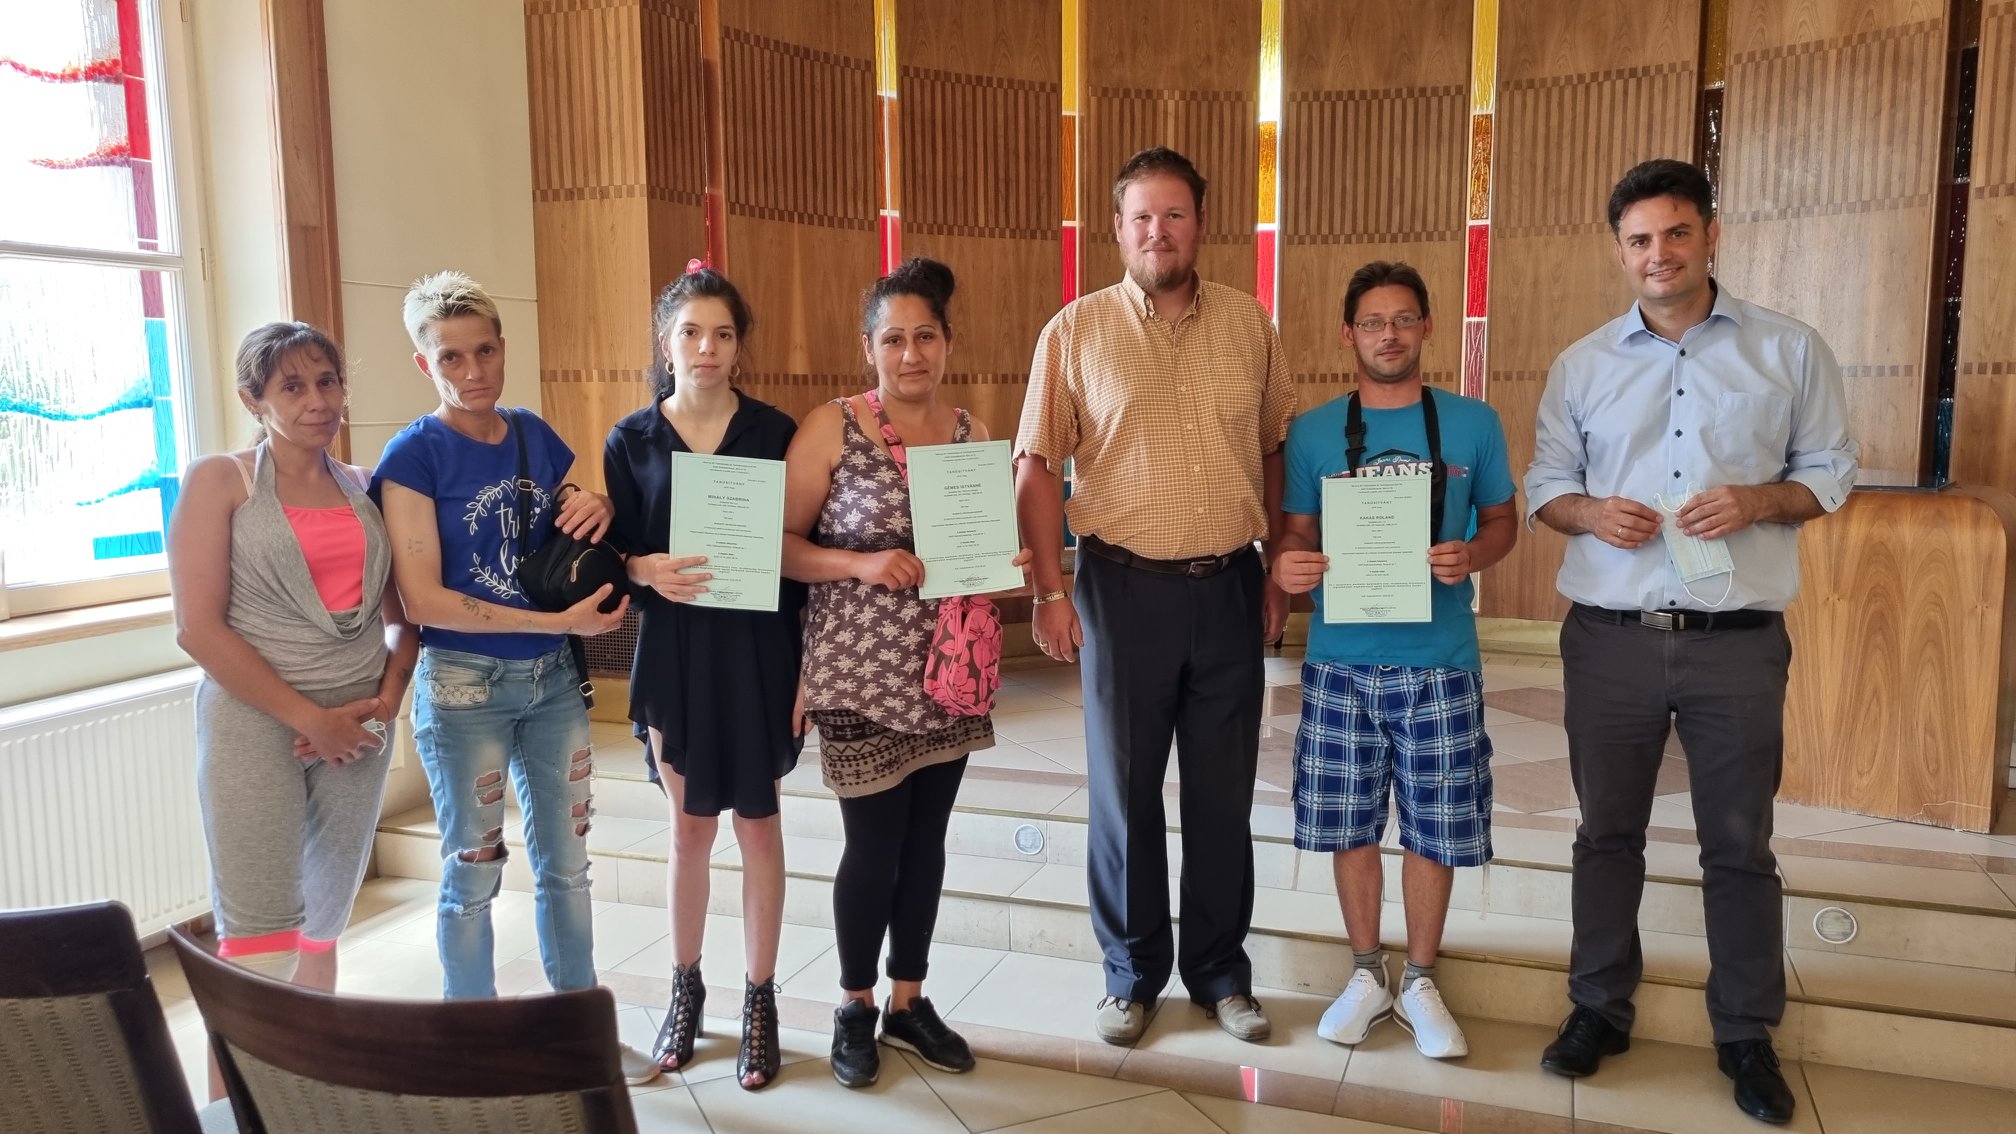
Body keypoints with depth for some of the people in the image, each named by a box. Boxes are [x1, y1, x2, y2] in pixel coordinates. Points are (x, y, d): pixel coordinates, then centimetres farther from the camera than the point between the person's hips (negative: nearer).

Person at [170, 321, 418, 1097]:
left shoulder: (363, 488, 9)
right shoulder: (218, 482, -3)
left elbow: (403, 613, 12)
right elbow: (198, 627, -10)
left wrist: (387, 699, -5)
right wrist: (310, 717, -12)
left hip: (357, 731, 4)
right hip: (254, 723, -4)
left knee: (322, 928, 14)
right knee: (258, 944, -6)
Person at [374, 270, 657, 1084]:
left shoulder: (536, 436, 5)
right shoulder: (414, 455, -10)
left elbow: (579, 548, 17)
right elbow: (421, 600, -17)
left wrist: (600, 512, -6)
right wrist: (559, 619, -21)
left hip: (553, 680, 5)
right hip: (464, 686, -5)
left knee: (566, 863, 13)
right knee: (473, 875, 8)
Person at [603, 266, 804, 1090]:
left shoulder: (774, 432, -1)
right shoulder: (632, 440, 1)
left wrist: (805, 664, -6)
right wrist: (644, 570, -22)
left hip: (758, 650, -1)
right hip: (674, 650, 1)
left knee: (757, 823, 8)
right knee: (690, 828, 11)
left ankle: (760, 1000, 21)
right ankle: (685, 988, 30)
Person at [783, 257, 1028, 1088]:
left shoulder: (972, 433, 5)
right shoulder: (830, 427, -8)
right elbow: (780, 543, -8)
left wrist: (1008, 563, -6)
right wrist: (861, 563, -23)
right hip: (861, 672, -4)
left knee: (926, 839, 13)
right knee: (874, 844, 4)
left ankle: (909, 1003, 30)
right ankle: (854, 1009, 27)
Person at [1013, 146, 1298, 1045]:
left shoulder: (1247, 323, 6)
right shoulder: (1076, 331, -2)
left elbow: (1276, 450, 11)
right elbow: (1036, 468, -2)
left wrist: (1281, 571, 8)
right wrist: (1050, 589, -7)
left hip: (1231, 588, 2)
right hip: (1126, 588, -2)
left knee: (1224, 791, 11)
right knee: (1124, 787, 9)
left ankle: (1220, 971, 28)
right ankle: (1132, 975, 26)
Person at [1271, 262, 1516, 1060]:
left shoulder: (1472, 424, 2)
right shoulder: (1313, 432, 2)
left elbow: (1503, 521, 9)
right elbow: (1298, 531, 7)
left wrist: (1471, 556, -13)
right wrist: (1288, 566, -16)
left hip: (1439, 662, 0)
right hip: (1341, 662, 1)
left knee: (1434, 830, 7)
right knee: (1351, 826, 9)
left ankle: (1421, 982, 26)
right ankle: (1367, 974, 28)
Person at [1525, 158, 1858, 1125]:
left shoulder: (1789, 350, 3)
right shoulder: (1582, 364, 7)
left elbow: (1831, 470, 5)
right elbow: (1544, 483, 9)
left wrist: (1758, 501, -15)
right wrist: (1590, 513, -12)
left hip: (1739, 643, -1)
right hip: (1609, 639, 2)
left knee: (1739, 844, 9)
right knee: (1607, 833, 12)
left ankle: (1746, 1033, 25)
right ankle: (1599, 1006, 28)